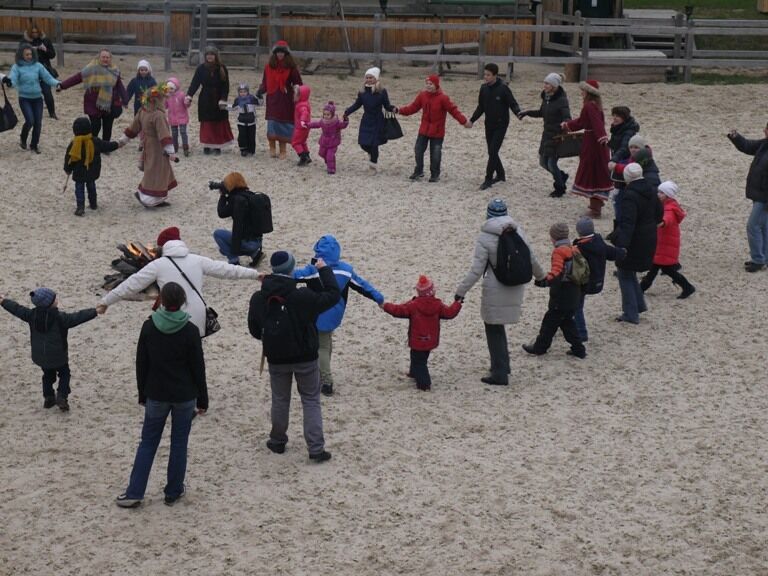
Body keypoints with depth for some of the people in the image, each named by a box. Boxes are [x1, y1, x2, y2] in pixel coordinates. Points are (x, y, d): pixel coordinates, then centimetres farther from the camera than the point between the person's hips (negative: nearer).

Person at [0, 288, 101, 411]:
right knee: (64, 374, 14)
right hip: (58, 355, -5)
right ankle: (62, 397, -2)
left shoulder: (32, 315, -8)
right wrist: (95, 311, -29)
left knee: (48, 374, 25)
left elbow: (18, 310, 5)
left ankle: (48, 398, 27)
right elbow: (77, 318, -29)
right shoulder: (60, 318, -24)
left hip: (40, 354, 5)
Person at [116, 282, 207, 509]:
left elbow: (141, 364, 0)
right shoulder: (190, 331, -12)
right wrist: (202, 400, 2)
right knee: (179, 443, 10)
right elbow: (198, 367, -7)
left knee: (148, 442, 10)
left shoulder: (149, 327, -7)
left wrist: (142, 394, 12)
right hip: (184, 396, -1)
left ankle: (134, 493, 7)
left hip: (156, 395, 1)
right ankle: (173, 492, 16)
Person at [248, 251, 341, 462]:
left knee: (280, 400, 21)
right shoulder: (303, 297, -23)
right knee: (311, 401, 8)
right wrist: (324, 270, 0)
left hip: (276, 359, 3)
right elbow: (333, 295, -12)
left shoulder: (258, 300, -10)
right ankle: (316, 448, 4)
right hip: (305, 358, -3)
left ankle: (278, 441, 33)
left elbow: (254, 330, 4)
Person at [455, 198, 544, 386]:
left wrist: (461, 291, -11)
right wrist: (540, 276, 28)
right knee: (498, 326, 22)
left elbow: (476, 270, -17)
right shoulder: (517, 231, 0)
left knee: (494, 329, 7)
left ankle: (500, 374, 10)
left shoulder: (484, 238, -14)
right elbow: (531, 259, 10)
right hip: (516, 287, 6)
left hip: (495, 290, -5)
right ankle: (502, 367, 29)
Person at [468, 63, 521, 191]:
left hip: (500, 125, -6)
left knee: (493, 151, -11)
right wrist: (472, 120, 7)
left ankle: (488, 180, -6)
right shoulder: (484, 88, 2)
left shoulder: (503, 88, -15)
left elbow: (513, 104, -12)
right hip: (489, 125, 6)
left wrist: (518, 113, -31)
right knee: (491, 152, 12)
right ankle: (500, 174, 30)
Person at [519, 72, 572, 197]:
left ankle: (560, 188, 19)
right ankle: (561, 177, 39)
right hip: (547, 134, 8)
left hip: (557, 135, -8)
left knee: (551, 163, -3)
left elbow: (567, 118, -27)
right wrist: (527, 112, 15)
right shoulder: (546, 97, 5)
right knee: (543, 162, 15)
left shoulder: (561, 100, -18)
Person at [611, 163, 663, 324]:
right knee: (630, 272, 24)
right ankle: (639, 305, 26)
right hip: (648, 241, 8)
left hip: (633, 242, -8)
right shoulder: (650, 192, 3)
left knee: (625, 275, 5)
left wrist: (621, 245, -35)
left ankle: (631, 314, 5)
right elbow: (658, 215, 14)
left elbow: (627, 223, -31)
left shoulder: (630, 196, -22)